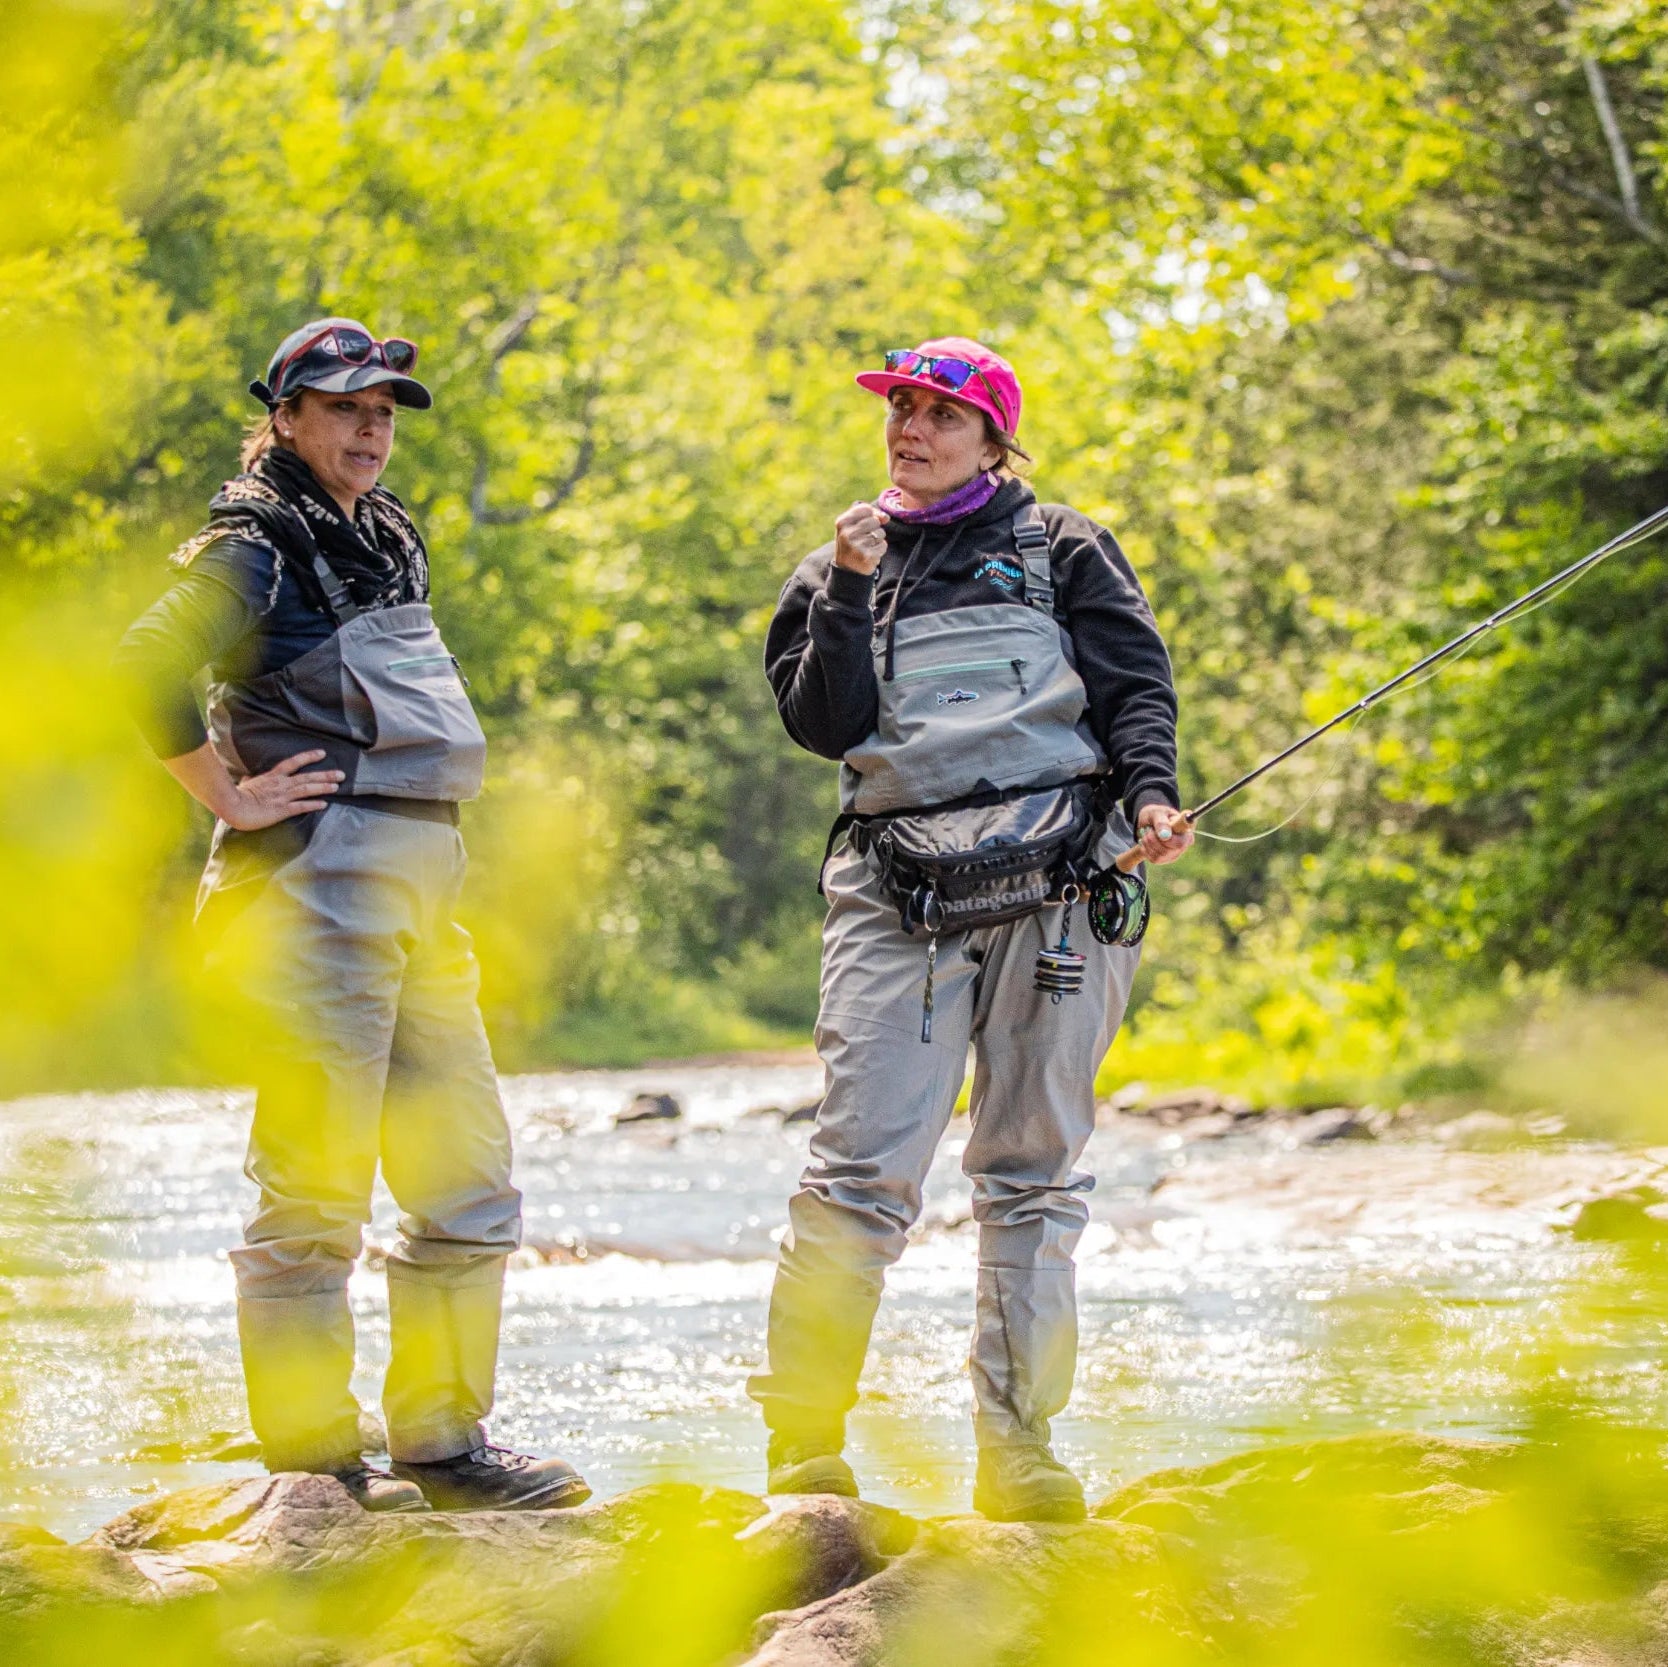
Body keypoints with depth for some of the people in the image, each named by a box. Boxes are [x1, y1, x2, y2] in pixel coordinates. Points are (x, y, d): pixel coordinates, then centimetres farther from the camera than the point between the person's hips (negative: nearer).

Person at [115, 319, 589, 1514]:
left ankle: (440, 1440, 16)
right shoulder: (257, 551, -5)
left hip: (423, 891, 9)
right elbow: (146, 667, -22)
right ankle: (312, 1460, -2)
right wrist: (231, 797, -16)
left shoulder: (390, 547, 20)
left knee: (469, 1185, 9)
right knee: (315, 1189, -6)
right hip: (318, 878, -9)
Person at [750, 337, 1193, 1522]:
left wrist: (1149, 796, -11)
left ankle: (1020, 1448, 4)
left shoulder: (1062, 550, 15)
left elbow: (1136, 683, 6)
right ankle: (804, 1440, -10)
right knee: (866, 1161, -12)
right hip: (900, 887, 0)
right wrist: (853, 593, -3)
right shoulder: (839, 577, 19)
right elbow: (822, 724, 5)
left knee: (1035, 1166, 0)